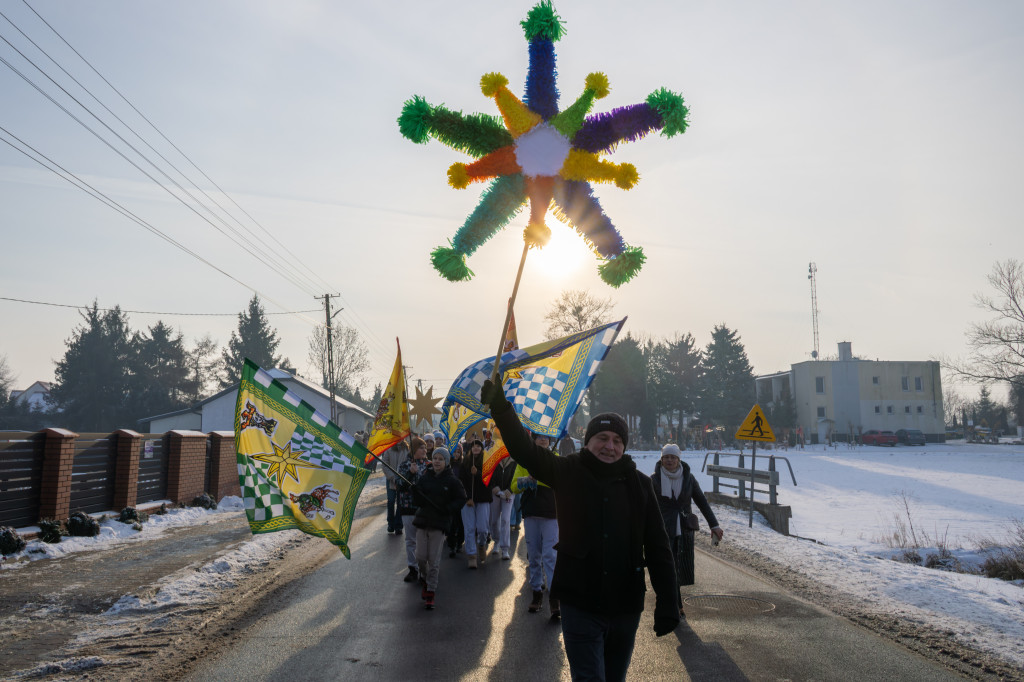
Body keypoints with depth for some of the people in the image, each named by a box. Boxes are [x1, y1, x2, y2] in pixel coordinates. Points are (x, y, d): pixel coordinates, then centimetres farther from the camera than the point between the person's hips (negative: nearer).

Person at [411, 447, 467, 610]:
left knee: (434, 560, -1)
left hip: (439, 523, -3)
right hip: (423, 520, 3)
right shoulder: (425, 477, 5)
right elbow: (419, 500, 5)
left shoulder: (452, 480, -3)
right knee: (420, 556, 2)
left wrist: (448, 509, -13)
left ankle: (430, 593, 10)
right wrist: (415, 492, -16)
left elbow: (461, 499, 2)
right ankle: (424, 579, 32)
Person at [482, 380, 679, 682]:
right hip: (580, 606, -3)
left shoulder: (639, 484, 0)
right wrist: (500, 407, -25)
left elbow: (658, 547, 1)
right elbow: (525, 448, -12)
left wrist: (667, 605, -3)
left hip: (626, 609, 3)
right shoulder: (568, 472, -3)